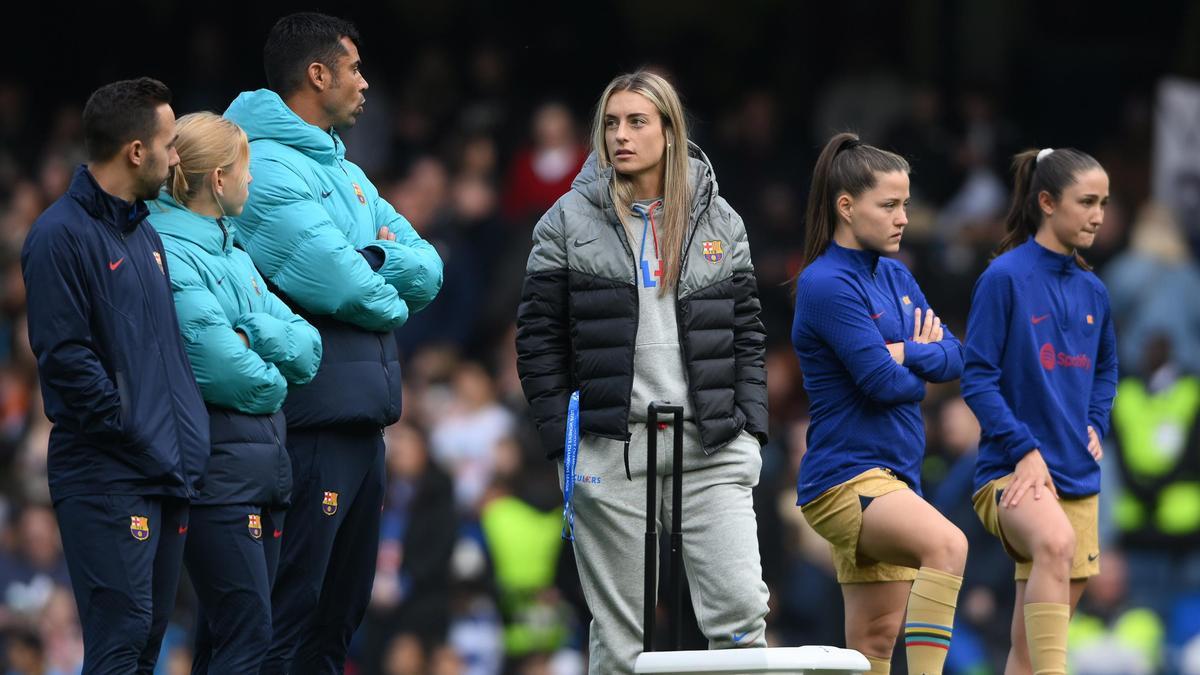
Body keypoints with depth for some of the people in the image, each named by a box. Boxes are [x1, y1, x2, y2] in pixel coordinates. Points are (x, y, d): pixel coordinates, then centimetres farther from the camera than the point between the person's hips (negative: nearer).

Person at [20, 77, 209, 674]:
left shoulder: (144, 233, 18)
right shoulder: (62, 235, -10)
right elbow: (64, 356, -16)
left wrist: (187, 442, 12)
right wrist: (137, 435, -15)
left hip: (167, 476, 9)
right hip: (107, 477, -9)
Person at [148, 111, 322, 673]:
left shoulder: (233, 254, 17)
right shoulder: (170, 256, -13)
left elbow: (307, 349, 10)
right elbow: (226, 371, -20)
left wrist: (254, 333, -9)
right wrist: (272, 381, 0)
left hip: (264, 457, 9)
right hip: (216, 472, -9)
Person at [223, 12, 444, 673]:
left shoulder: (346, 173, 19)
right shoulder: (266, 168, -11)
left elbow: (428, 272, 13)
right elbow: (338, 285, -21)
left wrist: (371, 261, -8)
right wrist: (389, 294, 0)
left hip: (361, 416, 10)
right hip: (312, 415, -10)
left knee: (340, 612, 14)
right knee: (293, 610, -9)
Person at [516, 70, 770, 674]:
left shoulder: (719, 221, 11)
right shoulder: (569, 222, 4)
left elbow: (747, 332, 13)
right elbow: (538, 337, 3)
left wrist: (750, 428, 2)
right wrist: (561, 437, -4)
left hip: (711, 448, 1)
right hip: (611, 451, -1)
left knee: (741, 610, -10)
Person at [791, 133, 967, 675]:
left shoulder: (895, 276, 14)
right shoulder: (826, 284, -13)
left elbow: (952, 359, 9)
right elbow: (884, 382, -16)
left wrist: (907, 354, -11)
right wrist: (919, 370, 4)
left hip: (893, 477, 9)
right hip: (846, 481, -9)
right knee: (947, 545, -33)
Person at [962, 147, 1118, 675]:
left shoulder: (1092, 291, 11)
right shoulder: (1005, 278, -7)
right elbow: (977, 378, -9)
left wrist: (1096, 428, 10)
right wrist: (1024, 450, -17)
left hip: (1077, 476, 7)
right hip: (1014, 472, -7)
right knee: (1055, 541, -39)